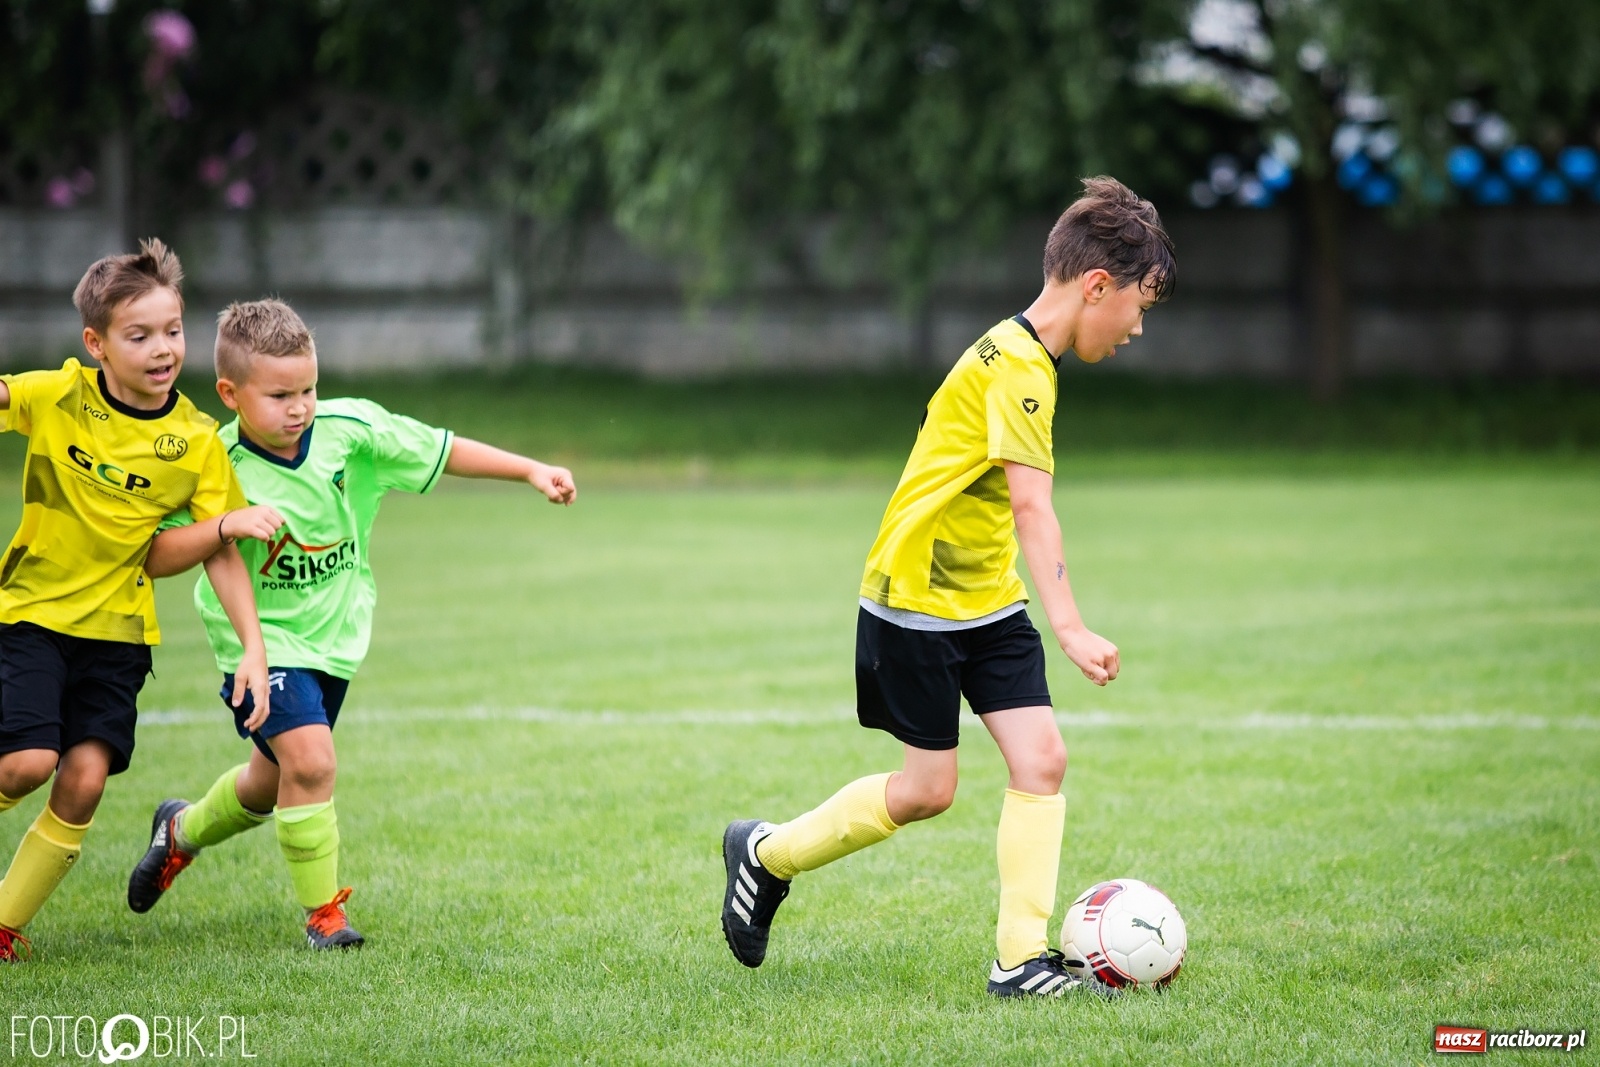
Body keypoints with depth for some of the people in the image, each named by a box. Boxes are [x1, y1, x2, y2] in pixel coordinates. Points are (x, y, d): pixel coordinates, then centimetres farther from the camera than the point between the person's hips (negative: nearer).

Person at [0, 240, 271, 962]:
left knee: (84, 780, -8)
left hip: (117, 628, 2)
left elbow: (220, 554, -2)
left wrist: (252, 648, -10)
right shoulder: (59, 398, -8)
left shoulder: (197, 441, -5)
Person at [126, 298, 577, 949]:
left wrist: (532, 471, -4)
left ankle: (182, 832, 52)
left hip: (333, 639, 5)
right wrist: (226, 526, -39)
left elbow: (443, 451, -2)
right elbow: (153, 557, -25)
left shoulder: (349, 430, -13)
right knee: (310, 760, -23)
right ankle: (323, 913, -5)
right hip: (259, 637, -5)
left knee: (272, 781, 20)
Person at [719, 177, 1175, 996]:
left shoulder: (1027, 357, 9)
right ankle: (766, 853, 22)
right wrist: (1071, 630, -39)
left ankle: (1021, 957, -5)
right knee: (926, 790, 1)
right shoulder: (1015, 367, -22)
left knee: (1041, 759, -5)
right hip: (916, 598, -9)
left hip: (985, 600, 9)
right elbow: (1031, 506, -32)